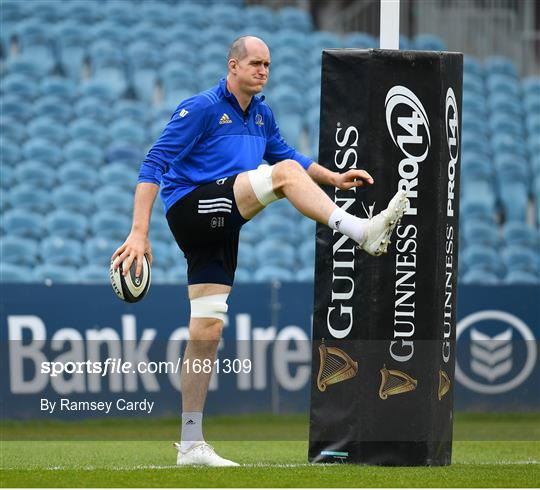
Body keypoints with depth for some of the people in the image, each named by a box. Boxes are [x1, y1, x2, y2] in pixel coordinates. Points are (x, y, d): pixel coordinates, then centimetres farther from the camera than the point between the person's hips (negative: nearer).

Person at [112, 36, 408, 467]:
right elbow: (154, 165, -11)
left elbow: (288, 154, 33)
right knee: (285, 173, -22)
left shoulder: (261, 114, 17)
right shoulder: (201, 108, -7)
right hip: (189, 206, -8)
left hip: (220, 229, 8)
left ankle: (191, 444, 6)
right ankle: (363, 233, -33)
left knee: (208, 330, 4)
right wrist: (139, 232, -19)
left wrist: (333, 179, 17)